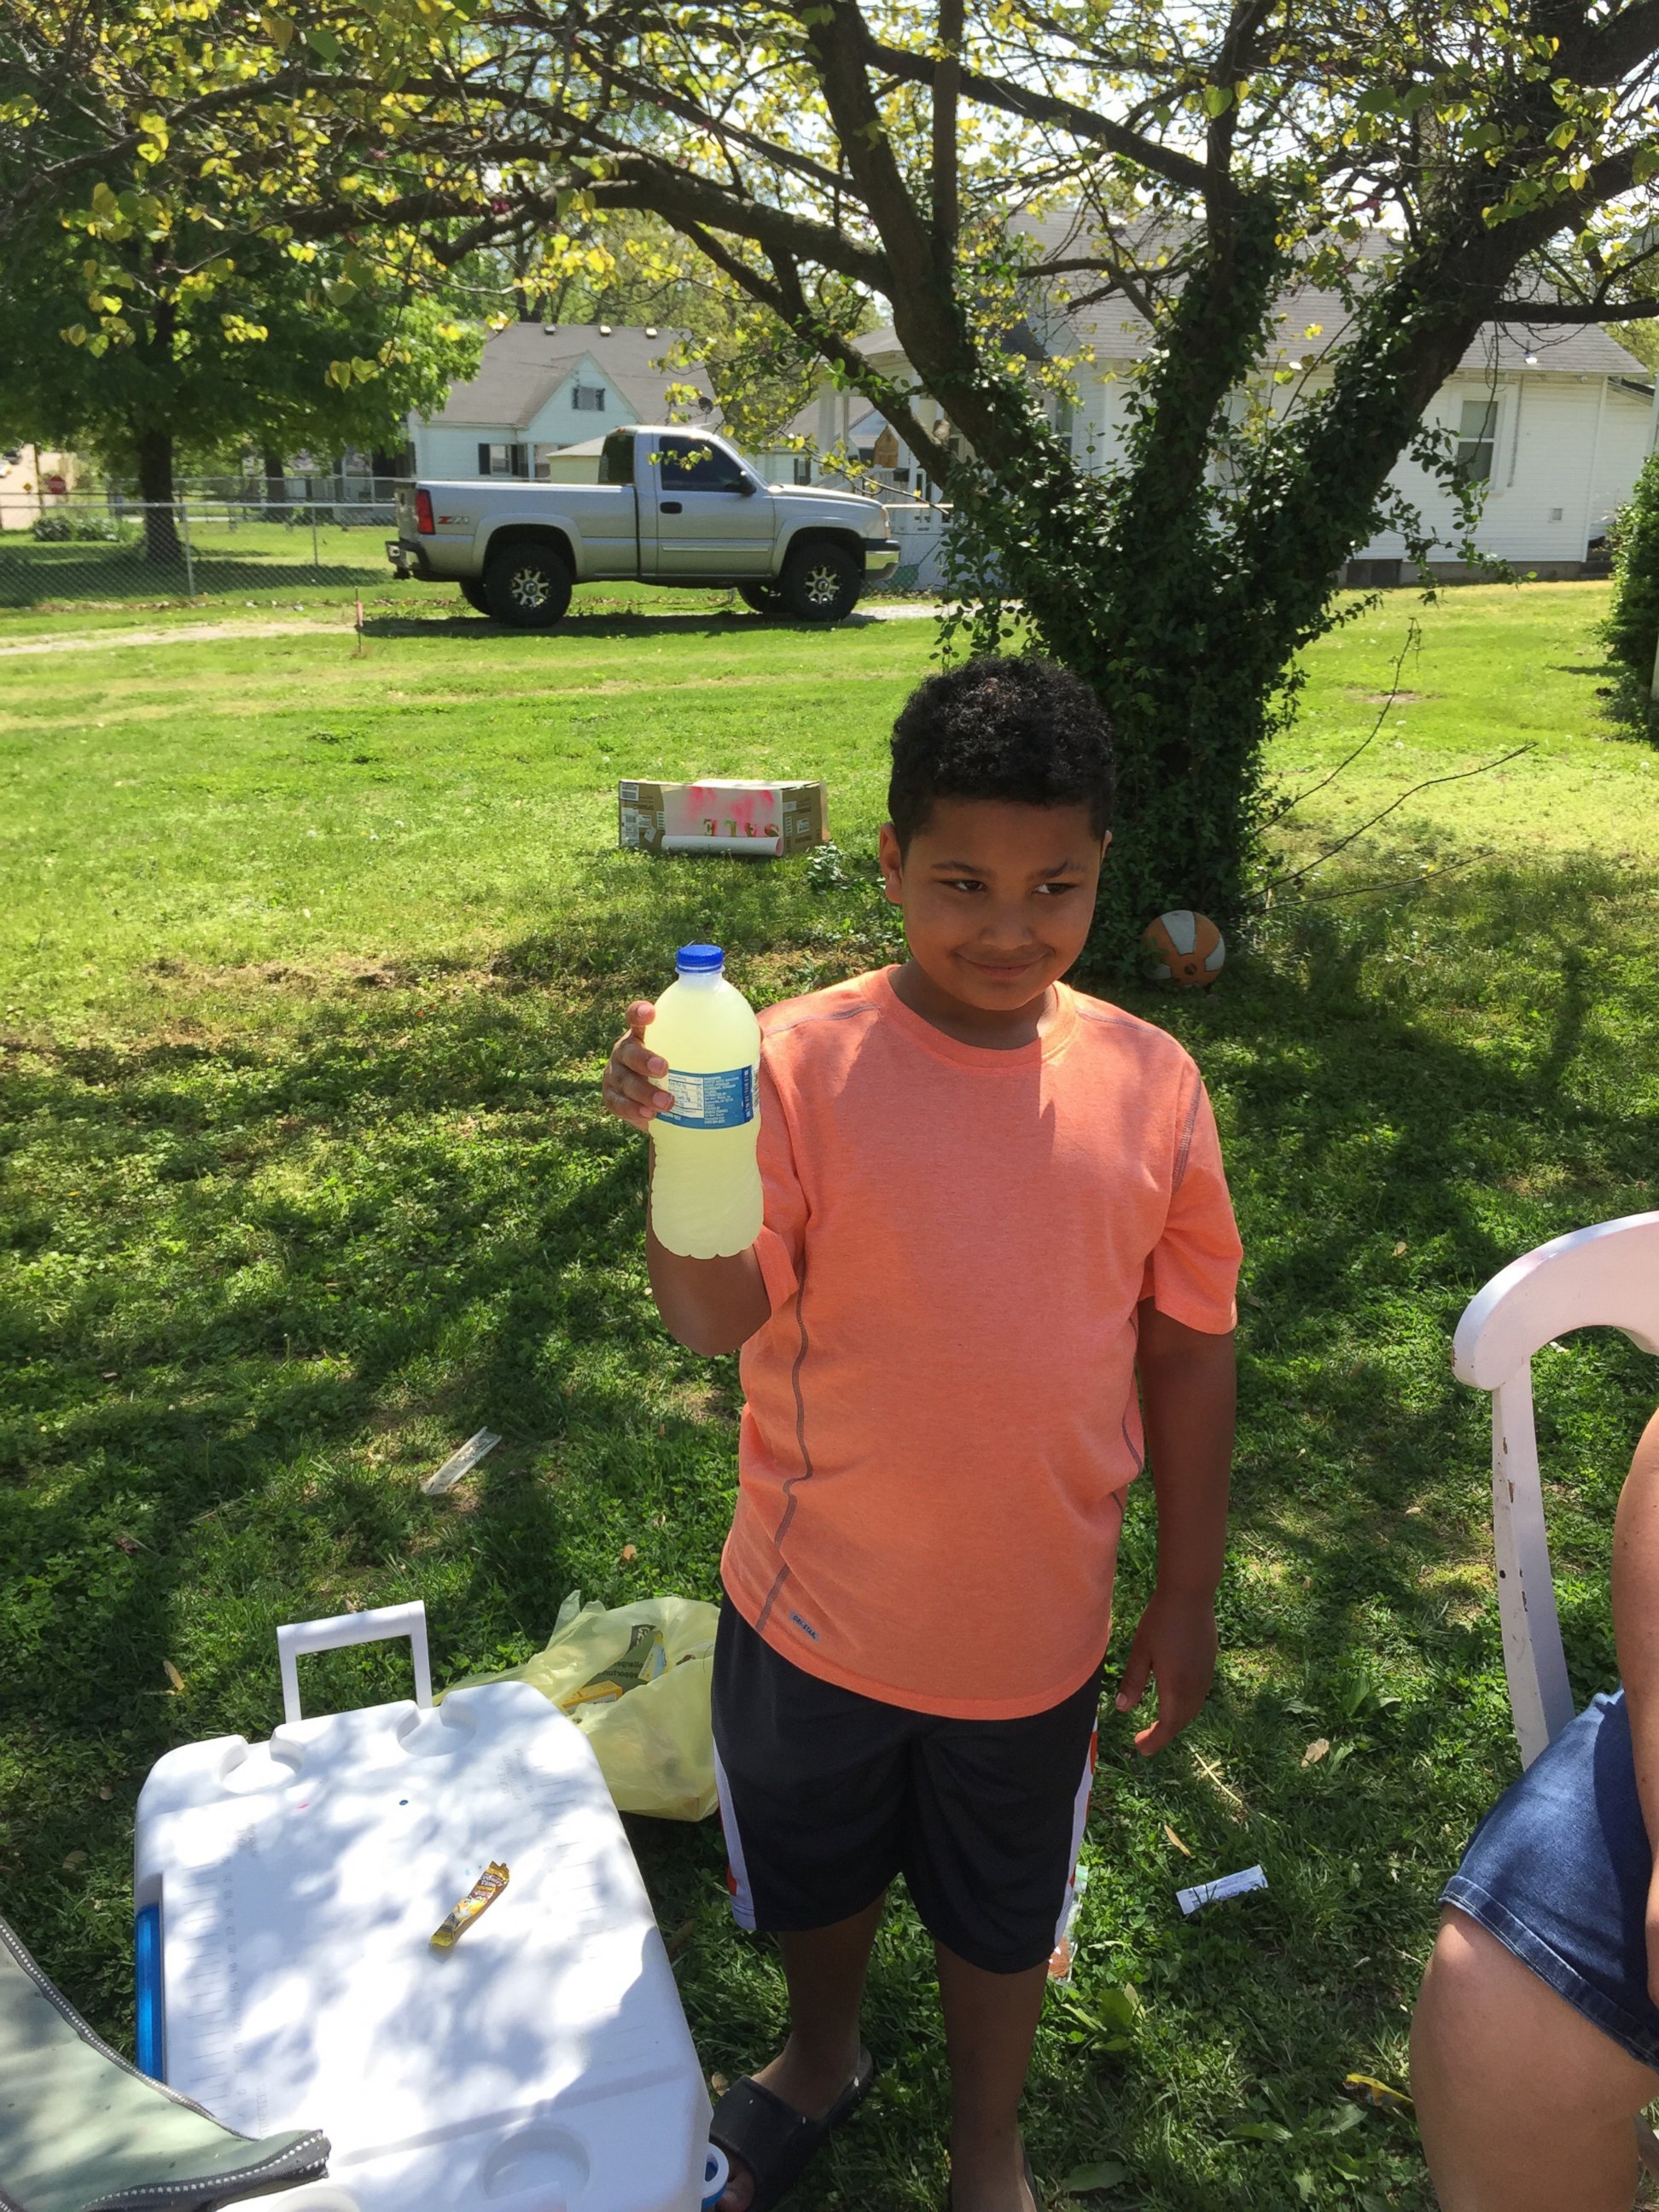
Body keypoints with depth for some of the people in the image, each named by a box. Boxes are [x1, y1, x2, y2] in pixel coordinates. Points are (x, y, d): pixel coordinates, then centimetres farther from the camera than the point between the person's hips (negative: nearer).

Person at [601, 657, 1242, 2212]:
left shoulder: (1148, 1081, -11)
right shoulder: (803, 1061, -18)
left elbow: (1187, 1347, -3)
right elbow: (714, 1318, -20)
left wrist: (1188, 1594, 2)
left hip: (1035, 1617, 1)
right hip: (816, 1606, 0)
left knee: (1002, 1910, 24)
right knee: (814, 1873, 26)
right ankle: (822, 2059, 61)